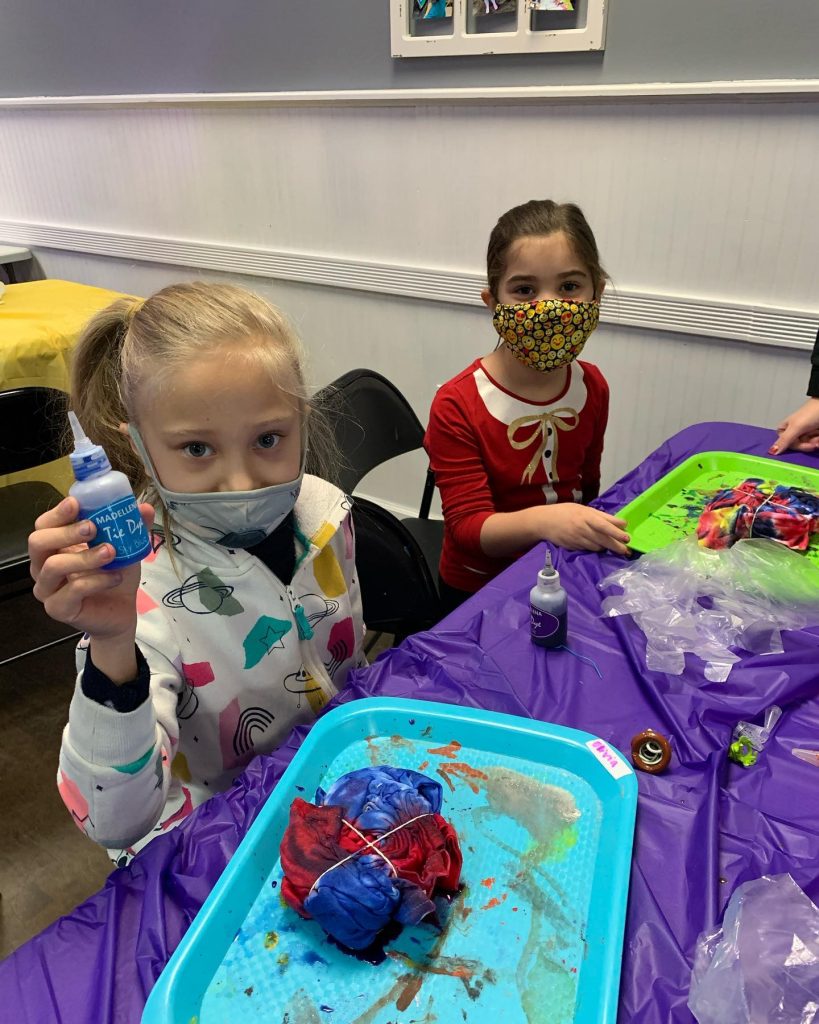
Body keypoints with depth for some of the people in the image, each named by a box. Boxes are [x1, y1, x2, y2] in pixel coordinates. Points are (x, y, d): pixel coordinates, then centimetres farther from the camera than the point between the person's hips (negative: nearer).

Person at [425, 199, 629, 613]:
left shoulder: (592, 387, -1)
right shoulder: (457, 407, -19)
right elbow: (468, 525, -21)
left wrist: (596, 533, 0)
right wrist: (541, 521, -38)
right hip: (479, 590, -4)